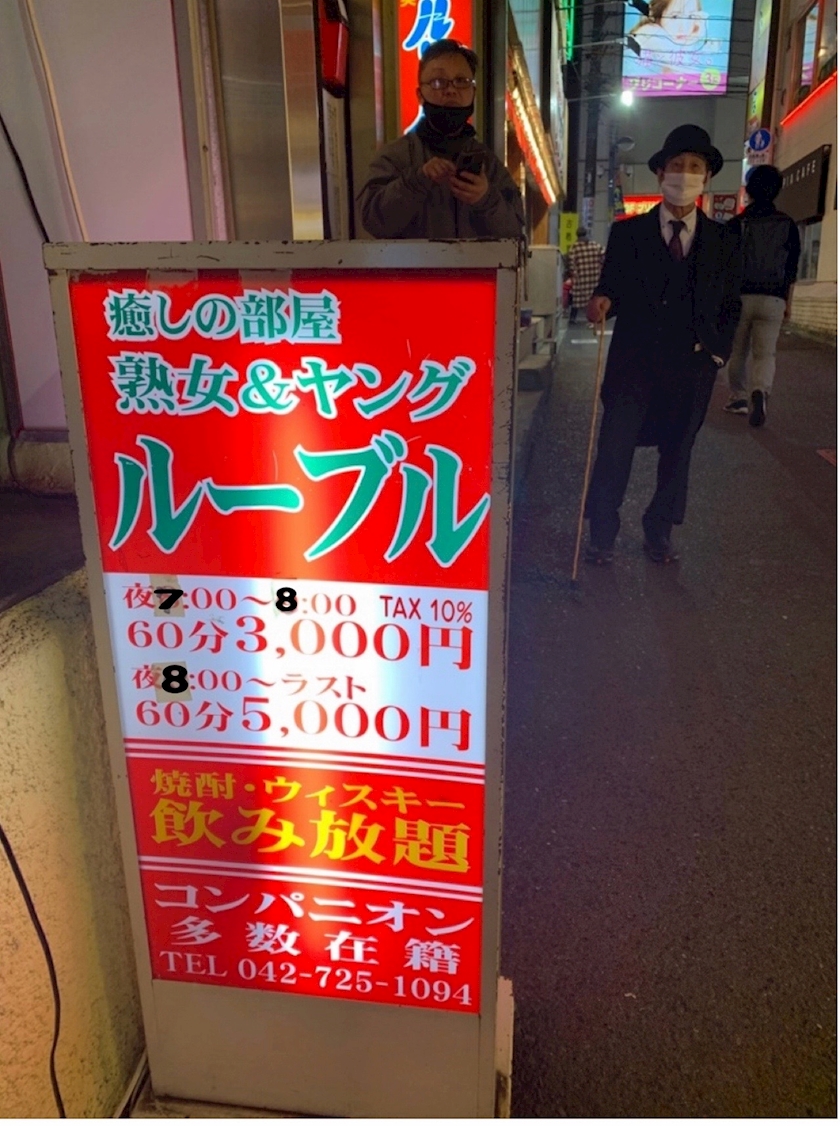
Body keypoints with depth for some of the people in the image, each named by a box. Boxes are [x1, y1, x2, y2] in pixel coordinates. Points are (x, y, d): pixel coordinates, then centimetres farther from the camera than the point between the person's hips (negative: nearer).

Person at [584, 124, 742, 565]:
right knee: (614, 450, -4)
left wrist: (718, 352, 1)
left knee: (676, 453, 10)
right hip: (632, 363, -2)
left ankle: (660, 530, 26)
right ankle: (602, 532, 11)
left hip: (691, 367, 2)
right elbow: (612, 289, 4)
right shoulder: (627, 232, 4)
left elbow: (731, 307, 11)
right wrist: (603, 302, -18)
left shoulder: (724, 241, 8)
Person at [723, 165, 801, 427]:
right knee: (765, 353, -1)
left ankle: (738, 398, 21)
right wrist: (788, 302, 15)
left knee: (738, 352, 13)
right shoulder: (788, 225, 5)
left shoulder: (736, 224, -1)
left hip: (740, 296, -1)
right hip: (773, 299, 1)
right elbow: (792, 268, 8)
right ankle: (760, 391, -28)